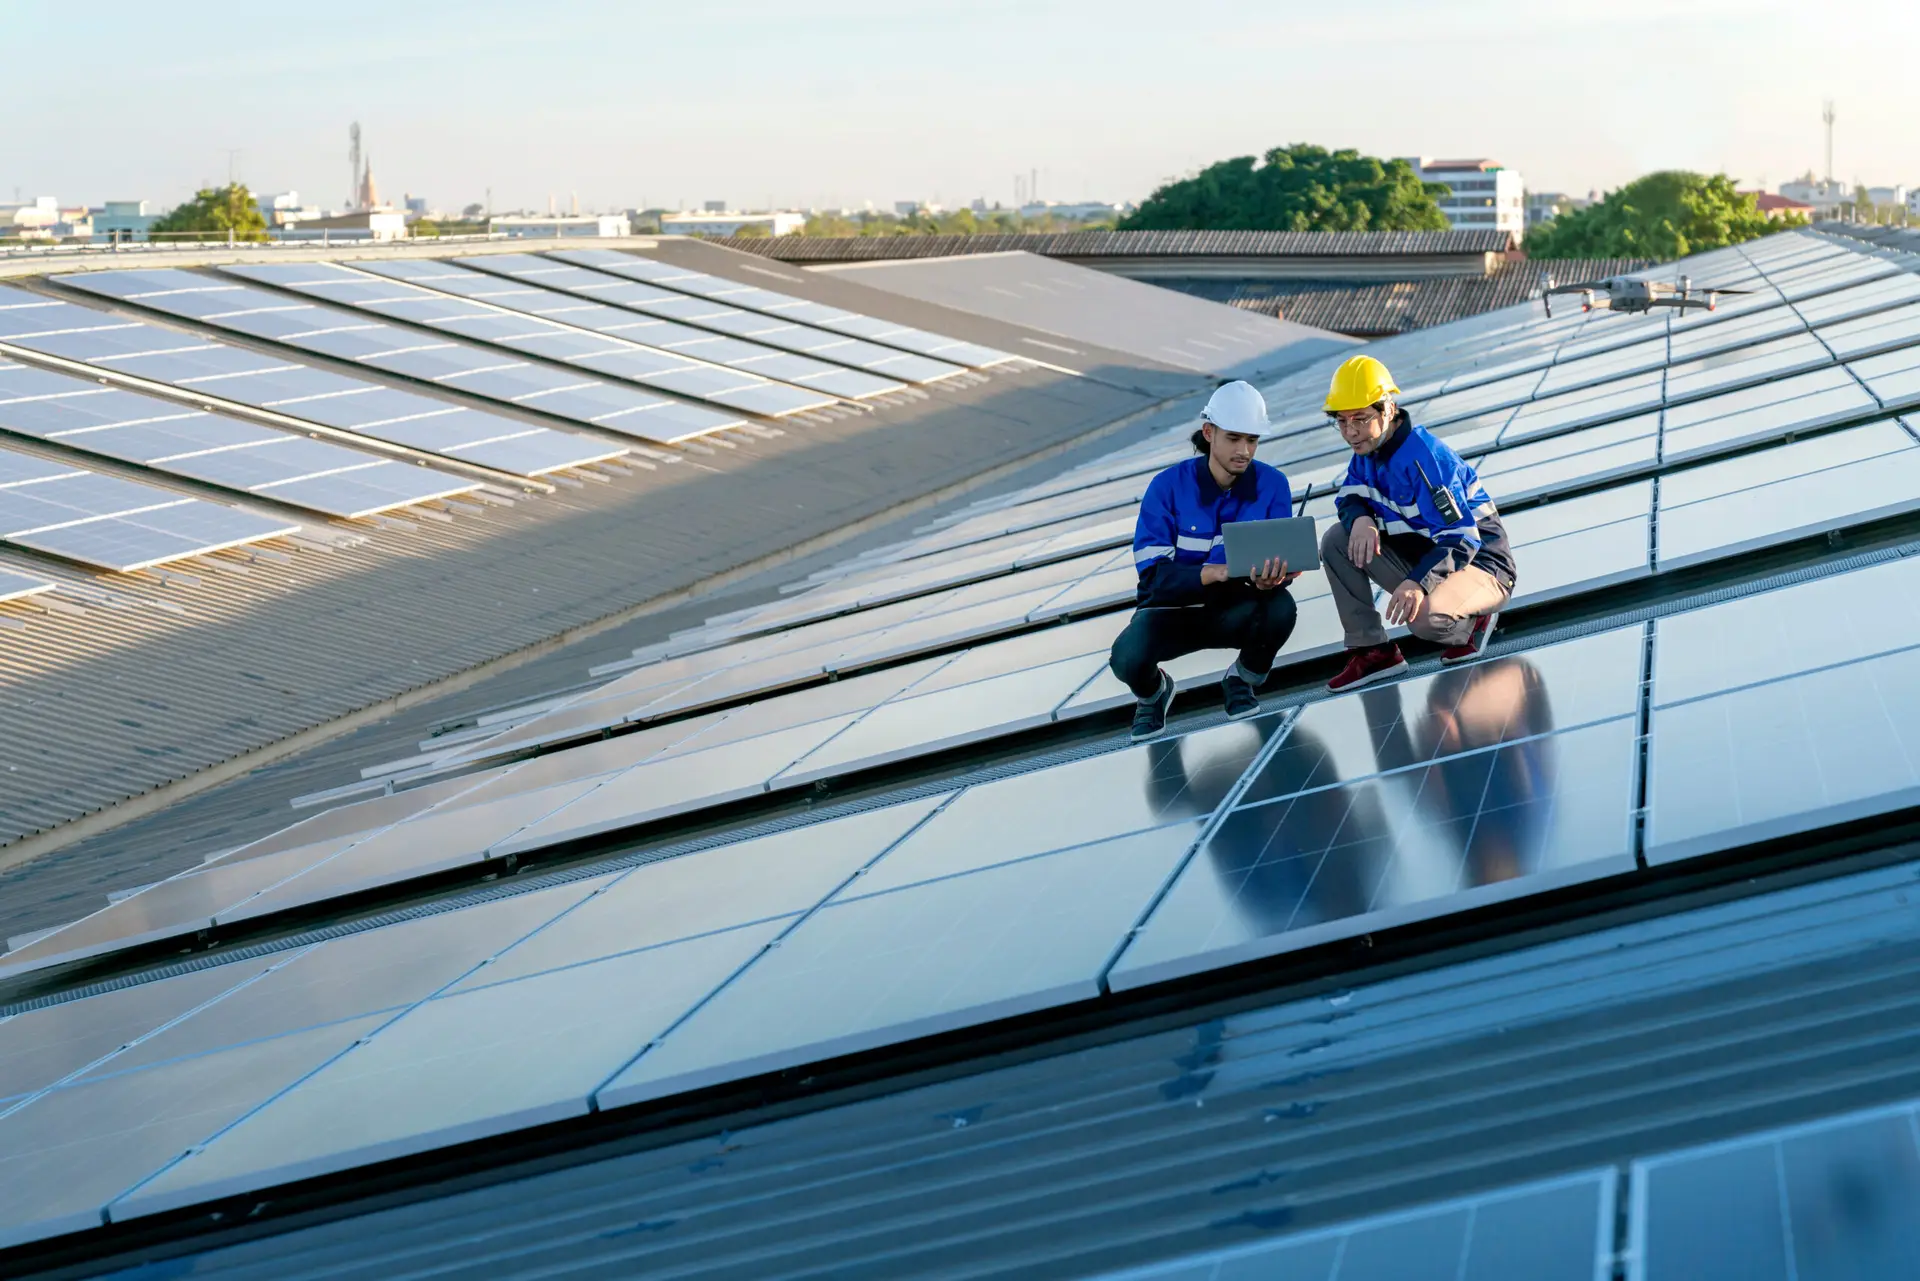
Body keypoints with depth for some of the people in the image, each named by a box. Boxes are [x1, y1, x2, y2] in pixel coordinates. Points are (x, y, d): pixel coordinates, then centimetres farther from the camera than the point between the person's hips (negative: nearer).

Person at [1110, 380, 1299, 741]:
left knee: (1280, 607, -32)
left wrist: (1270, 579, -38)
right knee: (1127, 658, -32)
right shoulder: (1168, 486, -17)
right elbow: (1154, 573, -22)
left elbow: (1277, 557, -12)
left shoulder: (1272, 485, -10)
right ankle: (1153, 692, 10)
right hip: (1173, 610, -2)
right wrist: (1216, 572, -38)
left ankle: (1241, 681, 2)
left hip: (1233, 609, 2)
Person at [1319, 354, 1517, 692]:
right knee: (1337, 540, -6)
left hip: (1479, 562, -8)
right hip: (1423, 556, 8)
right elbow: (1349, 498, 10)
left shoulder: (1423, 455, -26)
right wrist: (1360, 519, -17)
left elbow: (1462, 539, -31)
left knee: (1423, 617, -38)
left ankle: (1473, 620, -1)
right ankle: (1371, 651, -5)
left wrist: (1418, 581, -46)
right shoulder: (1367, 450, 0)